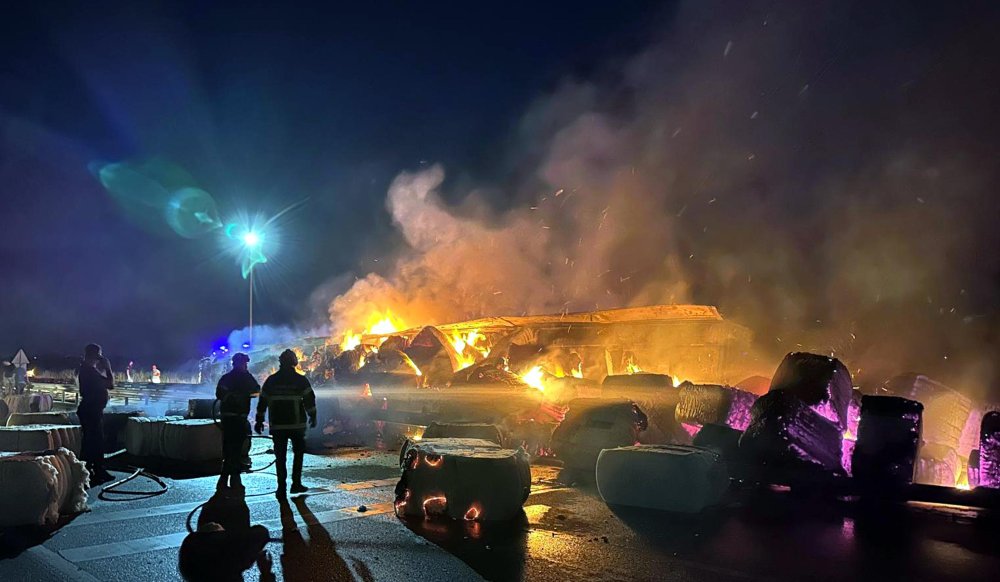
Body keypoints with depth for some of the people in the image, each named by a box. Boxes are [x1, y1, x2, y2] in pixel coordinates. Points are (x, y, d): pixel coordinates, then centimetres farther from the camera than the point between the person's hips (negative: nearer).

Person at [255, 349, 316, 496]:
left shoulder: (271, 380, 5)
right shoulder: (301, 380, -3)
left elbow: (262, 401, 8)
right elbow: (309, 400, -5)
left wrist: (259, 421, 14)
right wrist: (313, 416, 7)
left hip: (277, 424, 2)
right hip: (296, 423, -2)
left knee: (280, 456, 6)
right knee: (298, 452, 14)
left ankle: (281, 488, 4)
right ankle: (296, 483, 8)